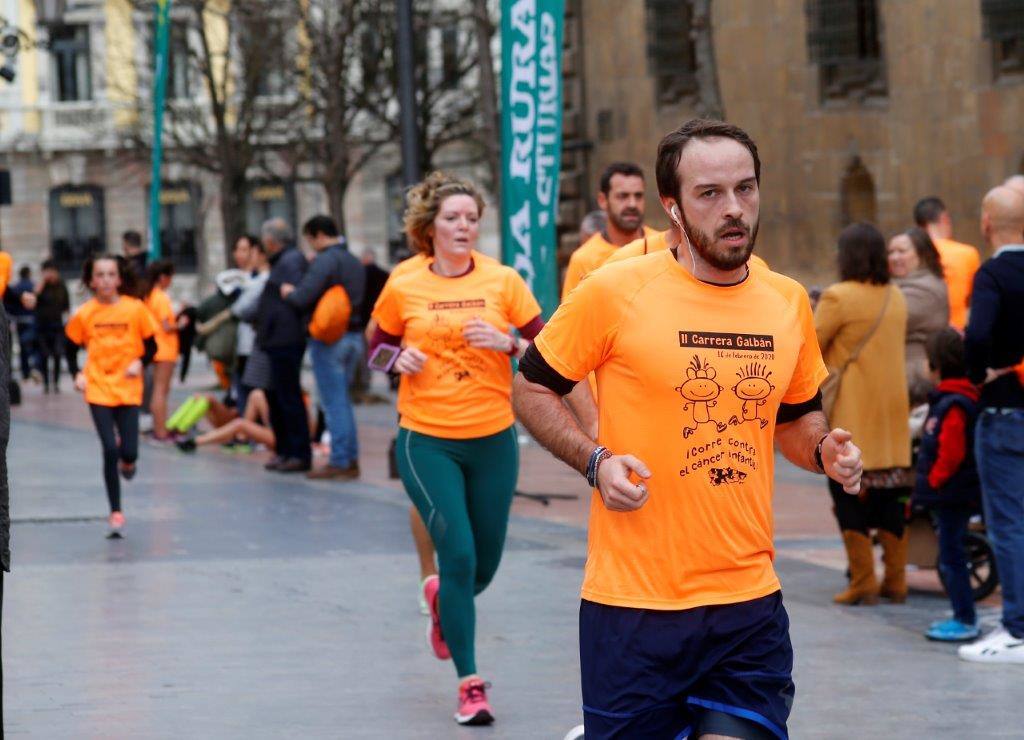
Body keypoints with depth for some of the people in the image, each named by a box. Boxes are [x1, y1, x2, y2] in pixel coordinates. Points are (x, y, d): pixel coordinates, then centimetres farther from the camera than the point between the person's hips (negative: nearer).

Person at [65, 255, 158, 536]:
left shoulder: (135, 309, -5)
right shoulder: (84, 314, -3)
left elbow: (151, 345, 4)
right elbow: (72, 348, 10)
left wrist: (140, 362, -15)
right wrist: (77, 374, -5)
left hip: (128, 389, 0)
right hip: (98, 389, 0)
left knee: (128, 452, -7)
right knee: (110, 450, -8)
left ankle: (127, 460, 33)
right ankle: (116, 511, 3)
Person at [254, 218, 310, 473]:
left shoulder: (290, 261, -13)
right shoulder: (283, 261, 19)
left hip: (286, 342, -11)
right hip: (278, 340, 11)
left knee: (288, 397, -7)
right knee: (275, 396, 15)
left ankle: (299, 454, -4)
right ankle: (284, 450, 22)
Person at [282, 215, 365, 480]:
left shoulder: (325, 260, -14)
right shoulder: (355, 262, 13)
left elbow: (303, 298, -21)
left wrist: (289, 293, 3)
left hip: (329, 337, -8)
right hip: (354, 336, 8)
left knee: (334, 402, -4)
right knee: (343, 401, 15)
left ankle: (339, 462, -3)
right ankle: (351, 459, 15)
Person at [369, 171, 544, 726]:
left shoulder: (503, 281, -1)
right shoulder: (403, 289, -1)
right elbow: (377, 349, 13)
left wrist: (506, 343, -17)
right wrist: (399, 359, -8)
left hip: (493, 440, 2)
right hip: (427, 441, -2)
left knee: (484, 563, 9)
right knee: (458, 555, -11)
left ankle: (442, 598, 47)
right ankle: (470, 684, 1)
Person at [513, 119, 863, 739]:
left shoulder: (789, 302, 7)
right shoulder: (615, 292, -7)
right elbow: (532, 390, 3)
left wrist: (824, 448, 0)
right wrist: (596, 461, -12)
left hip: (750, 604, 3)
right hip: (632, 603, -3)